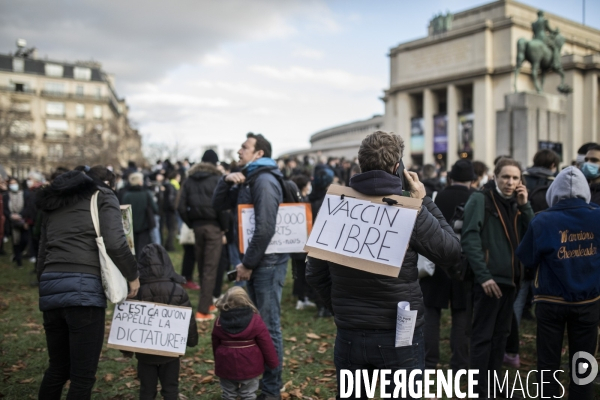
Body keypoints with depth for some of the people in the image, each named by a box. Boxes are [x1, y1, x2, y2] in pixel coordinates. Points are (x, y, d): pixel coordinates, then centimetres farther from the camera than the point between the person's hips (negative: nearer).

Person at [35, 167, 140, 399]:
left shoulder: (53, 204, 25)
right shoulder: (103, 197, 7)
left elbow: (41, 259, 20)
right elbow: (115, 244, -9)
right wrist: (133, 275, 3)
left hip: (50, 287, 7)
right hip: (84, 287, -6)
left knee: (58, 368, 20)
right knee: (83, 375, 1)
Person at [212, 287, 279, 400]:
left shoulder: (219, 323, -6)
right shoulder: (255, 321, -15)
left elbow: (215, 346, 6)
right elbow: (266, 344, -11)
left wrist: (219, 362, 22)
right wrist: (273, 362, 2)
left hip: (226, 366, 2)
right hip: (249, 366, -2)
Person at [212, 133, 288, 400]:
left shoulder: (264, 180, -15)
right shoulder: (248, 180, 15)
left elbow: (265, 228, -23)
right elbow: (218, 206, 15)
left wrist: (247, 264, -17)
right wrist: (227, 181, -2)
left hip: (268, 261, -10)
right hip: (256, 260, 10)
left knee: (269, 326, -1)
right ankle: (258, 376, 32)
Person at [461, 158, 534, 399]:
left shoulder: (516, 205, 14)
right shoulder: (480, 200, -6)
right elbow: (469, 238, -16)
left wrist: (525, 205, -4)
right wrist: (483, 275, -22)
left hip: (511, 277, 7)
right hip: (489, 278, -7)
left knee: (501, 334, 16)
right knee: (483, 336, -2)